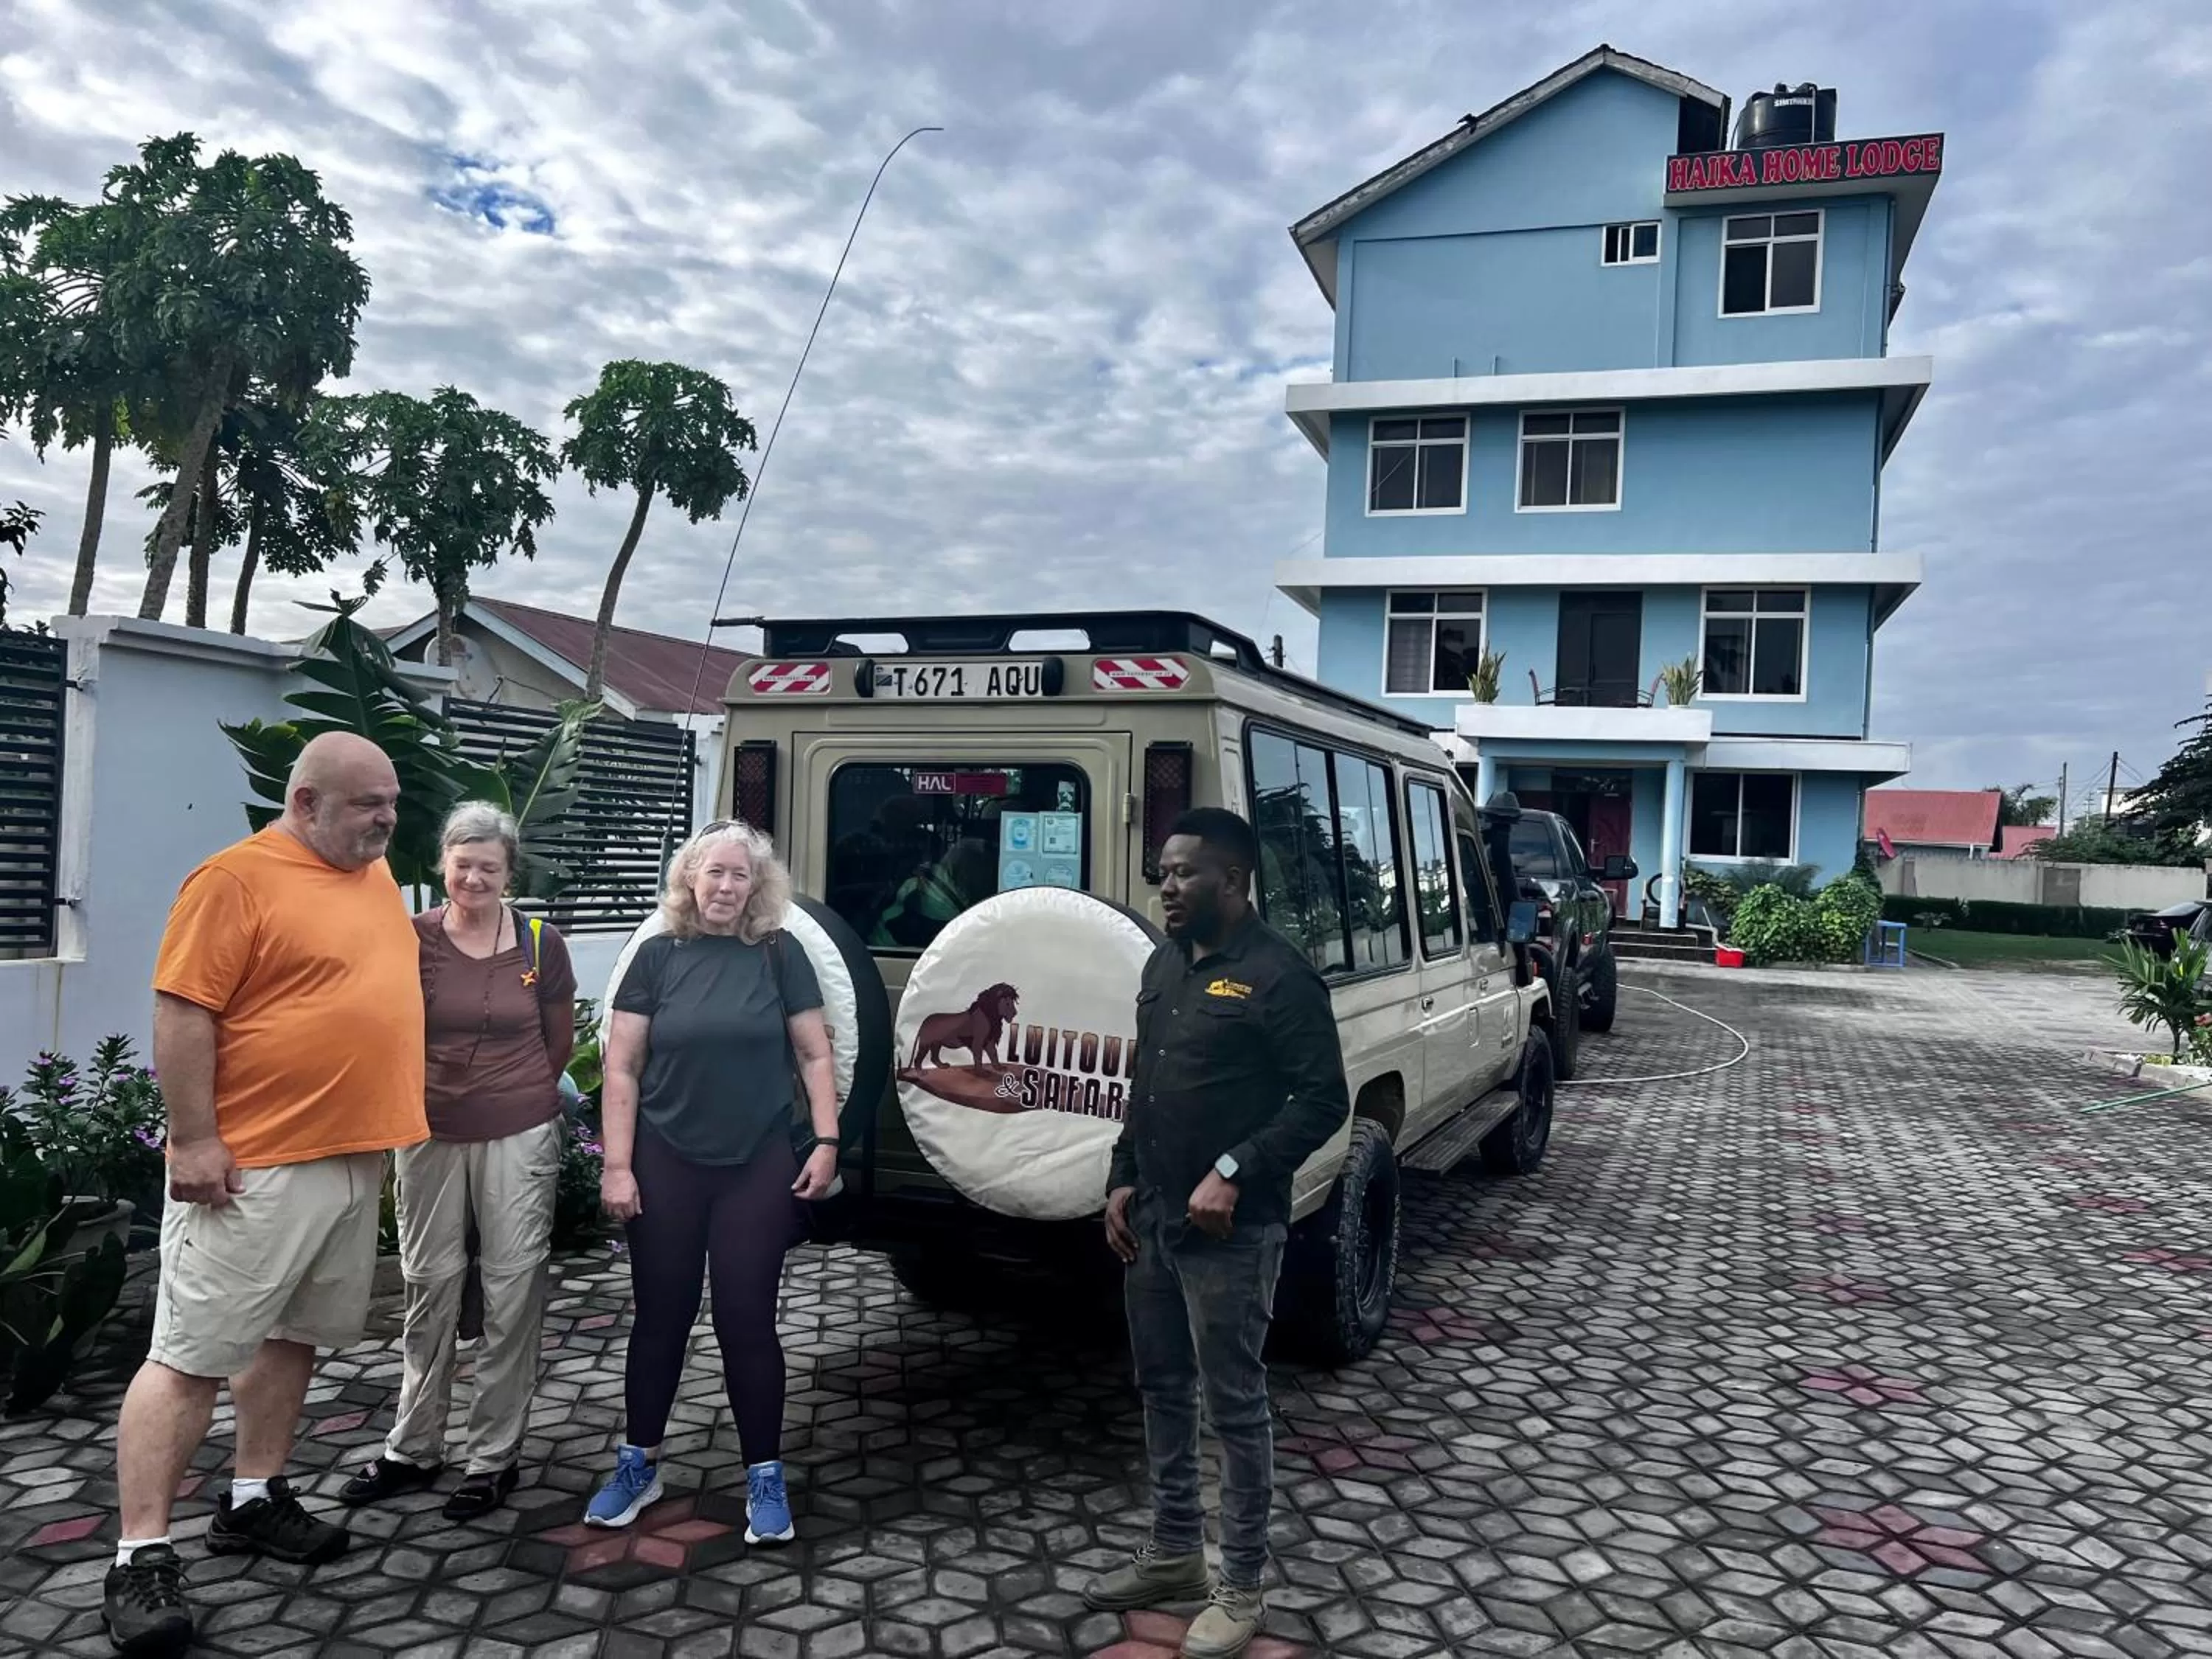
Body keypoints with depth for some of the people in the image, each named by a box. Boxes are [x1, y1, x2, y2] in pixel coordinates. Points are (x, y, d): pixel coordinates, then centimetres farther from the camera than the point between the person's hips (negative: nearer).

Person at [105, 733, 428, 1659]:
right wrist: (195, 1141, -18)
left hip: (355, 1158, 8)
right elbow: (182, 1014, -16)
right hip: (254, 1165, -8)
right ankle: (141, 1556, 5)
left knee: (295, 1336, 17)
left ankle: (253, 1500, 30)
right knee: (191, 1356, -2)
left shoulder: (375, 875, 11)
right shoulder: (237, 878, -14)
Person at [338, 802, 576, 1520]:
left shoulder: (540, 942, -3)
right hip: (431, 1134, 1)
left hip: (520, 1137, -1)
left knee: (513, 1291, 3)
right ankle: (413, 1449, 27)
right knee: (429, 1285, 12)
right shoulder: (412, 939, -4)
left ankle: (495, 1456, 17)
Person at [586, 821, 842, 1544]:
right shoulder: (657, 956, 0)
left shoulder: (780, 954, -1)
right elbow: (621, 1069, 0)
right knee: (660, 1316, 11)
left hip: (759, 1166, -1)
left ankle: (765, 1476, 18)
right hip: (666, 1165, 1)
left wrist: (826, 1140, -6)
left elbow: (814, 1054, 2)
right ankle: (639, 1464, 29)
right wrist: (617, 1166, -6)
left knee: (746, 1319, 4)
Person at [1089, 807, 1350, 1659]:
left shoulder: (1278, 973, -14)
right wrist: (1123, 1180, 10)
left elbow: (1324, 1101, -17)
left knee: (1234, 1405, 3)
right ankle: (1174, 1553, 34)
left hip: (1230, 1234, -8)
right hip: (1152, 1222, 8)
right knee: (1162, 1389, 18)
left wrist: (1233, 1174, -23)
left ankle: (1240, 1589, 18)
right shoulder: (1165, 963, 11)